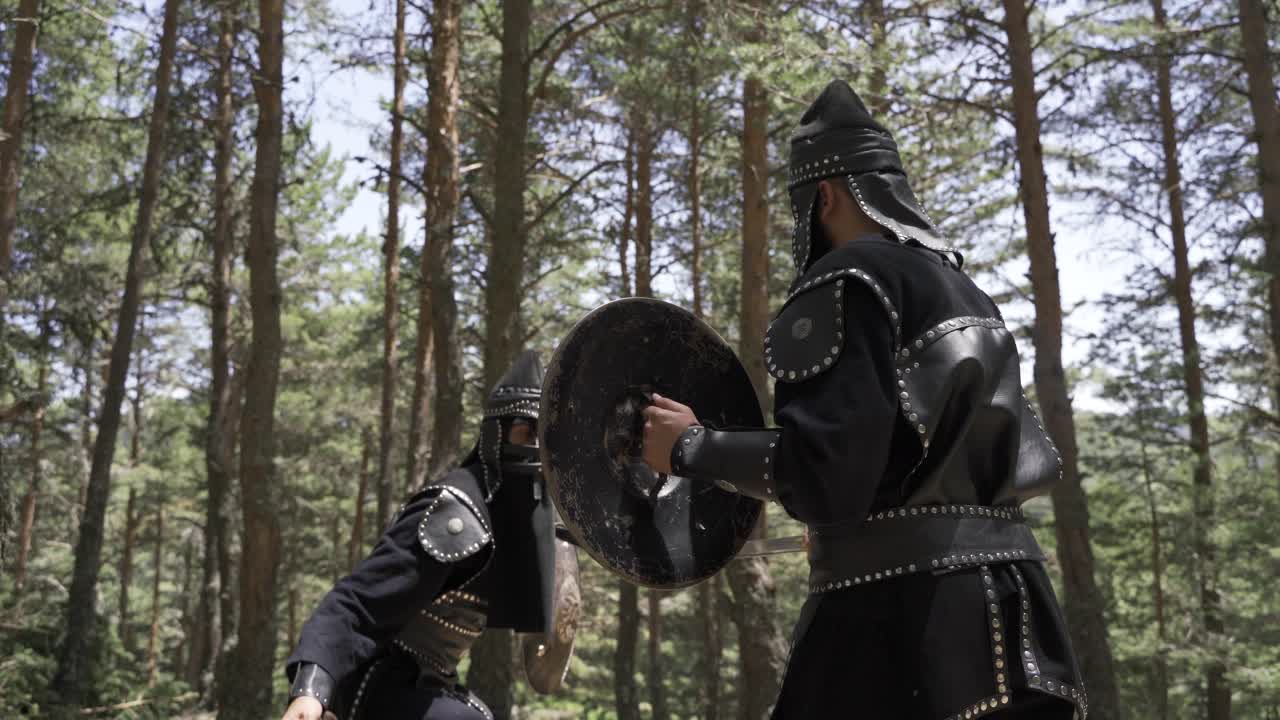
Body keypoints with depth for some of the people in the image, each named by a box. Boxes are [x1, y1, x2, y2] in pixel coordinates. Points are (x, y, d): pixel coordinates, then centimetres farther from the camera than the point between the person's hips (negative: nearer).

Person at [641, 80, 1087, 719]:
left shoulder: (850, 278, -7)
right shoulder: (966, 292, 20)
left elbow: (825, 468, -18)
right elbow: (1034, 466, 19)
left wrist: (691, 447, -5)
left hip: (907, 616, -9)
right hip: (1003, 612, 9)